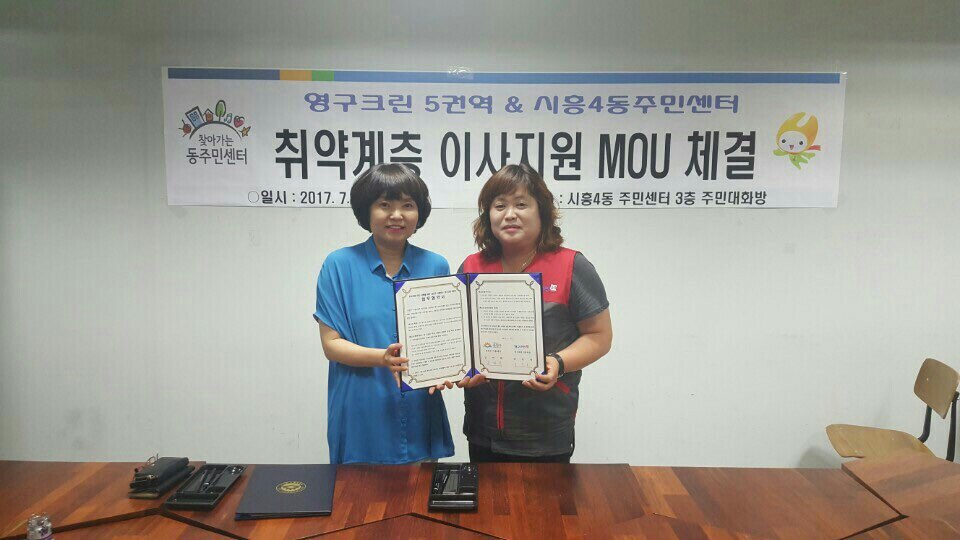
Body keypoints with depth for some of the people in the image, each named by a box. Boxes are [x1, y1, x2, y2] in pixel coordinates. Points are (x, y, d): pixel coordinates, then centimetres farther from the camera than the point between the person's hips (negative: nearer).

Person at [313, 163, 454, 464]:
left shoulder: (435, 266, 4)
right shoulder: (339, 265, -3)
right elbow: (331, 344, -5)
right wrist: (382, 358, -22)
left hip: (420, 414, 2)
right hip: (361, 418, -2)